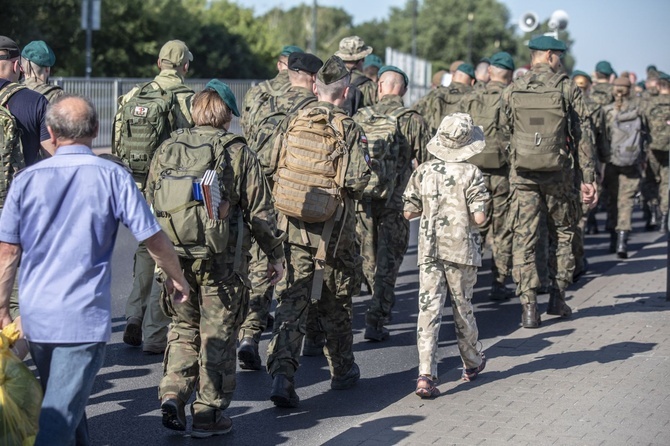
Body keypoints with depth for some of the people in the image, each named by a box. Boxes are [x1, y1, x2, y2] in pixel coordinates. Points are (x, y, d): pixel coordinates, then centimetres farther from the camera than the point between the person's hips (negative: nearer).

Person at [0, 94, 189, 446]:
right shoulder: (112, 177, -5)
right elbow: (153, 239, -3)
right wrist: (176, 278, 16)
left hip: (35, 315, 4)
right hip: (84, 317, -4)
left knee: (58, 398, 23)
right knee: (62, 411, -6)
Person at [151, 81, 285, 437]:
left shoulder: (167, 150, 3)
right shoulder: (239, 154, -7)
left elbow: (150, 205, 10)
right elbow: (260, 211, -5)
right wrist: (275, 255, 6)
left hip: (176, 257, 3)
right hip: (223, 261, -3)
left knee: (183, 328, 20)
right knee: (217, 336, 7)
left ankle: (172, 394, 3)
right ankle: (208, 414, 12)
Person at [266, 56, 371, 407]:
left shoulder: (294, 123, 2)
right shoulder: (348, 129, -11)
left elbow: (275, 170, 8)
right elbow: (357, 181, -16)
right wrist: (346, 191, 5)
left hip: (293, 224, 3)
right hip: (333, 227, -2)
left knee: (291, 299, 2)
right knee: (336, 302, 14)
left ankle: (282, 371, -13)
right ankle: (342, 370, 30)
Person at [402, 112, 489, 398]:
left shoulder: (423, 172, 2)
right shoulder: (470, 174, -8)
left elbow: (409, 211, 5)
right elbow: (479, 217, -13)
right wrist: (464, 209, 7)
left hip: (429, 250, 2)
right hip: (461, 250, -2)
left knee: (429, 309, -2)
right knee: (463, 307, 14)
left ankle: (426, 375, -13)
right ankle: (471, 363, 35)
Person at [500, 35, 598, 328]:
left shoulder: (512, 91, 3)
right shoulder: (567, 88, -3)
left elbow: (504, 132, 9)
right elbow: (582, 136, -4)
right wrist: (588, 179, -1)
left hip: (522, 174, 1)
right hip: (559, 173, -1)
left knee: (523, 239, 2)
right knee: (562, 233, 18)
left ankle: (529, 307, -5)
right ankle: (557, 297, 18)